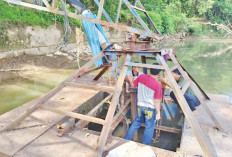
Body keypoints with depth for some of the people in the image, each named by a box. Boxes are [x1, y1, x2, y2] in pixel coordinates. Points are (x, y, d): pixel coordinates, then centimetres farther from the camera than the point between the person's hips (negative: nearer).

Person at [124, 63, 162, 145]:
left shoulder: (141, 76, -9)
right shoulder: (157, 84, -21)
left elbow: (133, 85, 7)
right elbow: (157, 101, -16)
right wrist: (158, 112, -4)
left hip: (140, 105, 5)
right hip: (150, 108, -5)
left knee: (136, 123, 22)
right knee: (149, 128, 12)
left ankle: (125, 140, 31)